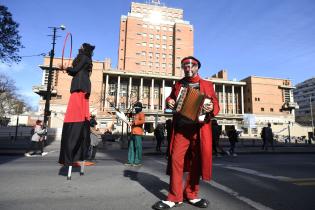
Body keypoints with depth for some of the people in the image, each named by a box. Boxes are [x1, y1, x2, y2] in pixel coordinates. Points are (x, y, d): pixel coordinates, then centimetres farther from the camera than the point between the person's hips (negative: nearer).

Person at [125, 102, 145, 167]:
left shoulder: (141, 114, -3)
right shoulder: (135, 115, 23)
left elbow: (143, 121, -20)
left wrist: (134, 123, -21)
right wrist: (131, 123, 12)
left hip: (138, 133, -9)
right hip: (133, 133, 9)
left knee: (138, 147, -5)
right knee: (131, 146, 10)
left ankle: (138, 162, 2)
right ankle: (131, 161, 19)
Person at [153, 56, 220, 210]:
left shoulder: (207, 85, 11)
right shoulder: (177, 85, 15)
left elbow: (216, 104, 8)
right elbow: (170, 98, 26)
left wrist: (211, 108, -15)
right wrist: (169, 102, 2)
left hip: (199, 129, 0)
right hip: (181, 128, 1)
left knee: (196, 161, 7)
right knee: (176, 159, -6)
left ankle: (191, 195, 23)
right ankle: (175, 197, 6)